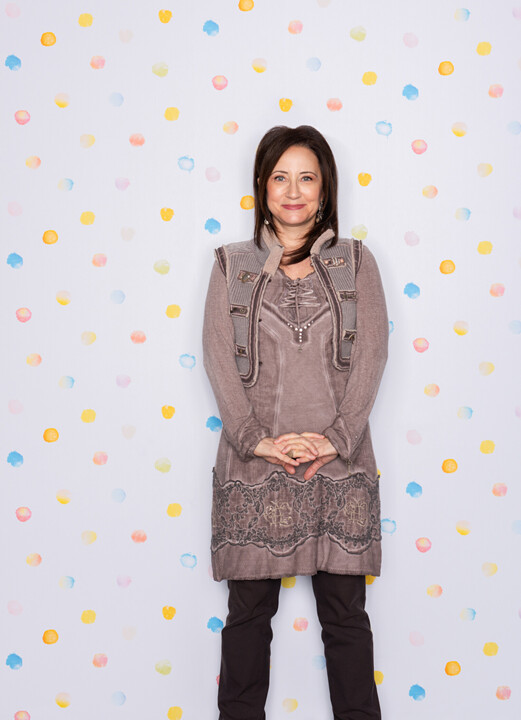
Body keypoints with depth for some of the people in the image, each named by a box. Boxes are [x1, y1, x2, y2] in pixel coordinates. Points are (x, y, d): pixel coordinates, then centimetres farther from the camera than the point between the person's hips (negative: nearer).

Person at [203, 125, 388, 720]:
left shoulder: (355, 262, 8)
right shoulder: (231, 264, 7)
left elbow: (371, 356, 0)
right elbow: (219, 359, 0)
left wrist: (337, 438, -10)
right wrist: (256, 439, -11)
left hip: (339, 462, 0)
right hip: (254, 463, 0)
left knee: (345, 613, 7)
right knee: (248, 611, 8)